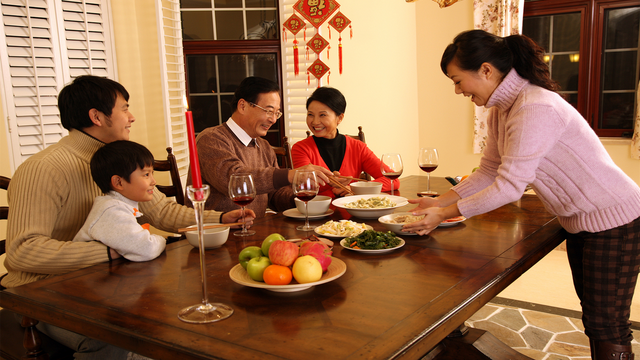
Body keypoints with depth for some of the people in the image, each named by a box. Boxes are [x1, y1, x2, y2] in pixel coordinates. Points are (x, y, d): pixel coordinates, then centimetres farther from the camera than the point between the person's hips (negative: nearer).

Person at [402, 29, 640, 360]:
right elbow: (489, 173, 7)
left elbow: (510, 186, -28)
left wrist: (445, 214, -22)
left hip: (613, 221, -9)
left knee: (607, 325, 2)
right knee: (591, 314, 20)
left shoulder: (535, 109, -28)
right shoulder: (500, 110, 2)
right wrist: (438, 202, -1)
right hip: (580, 221, 9)